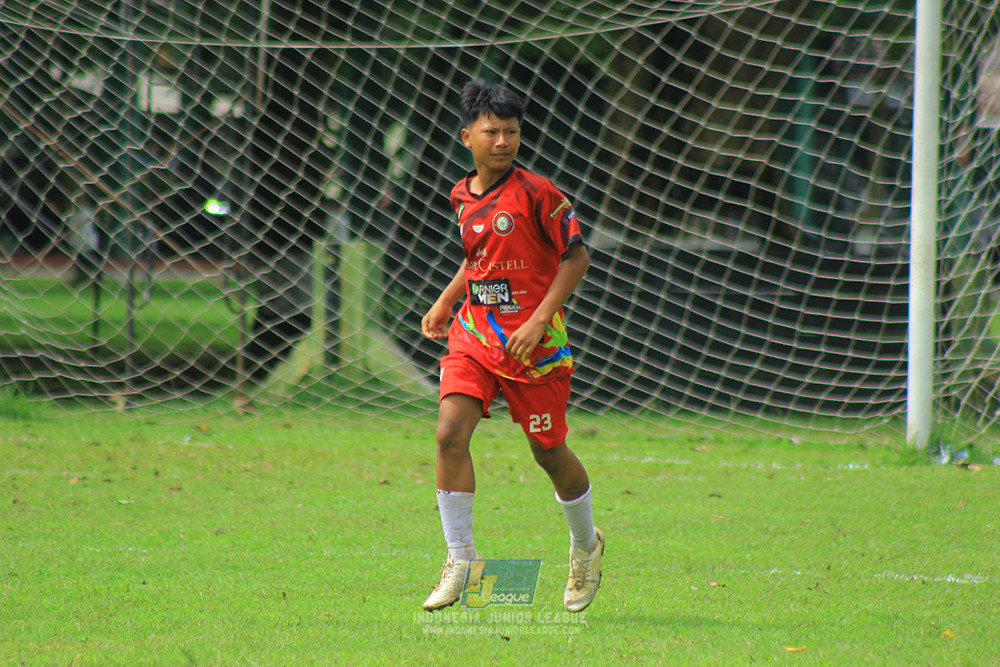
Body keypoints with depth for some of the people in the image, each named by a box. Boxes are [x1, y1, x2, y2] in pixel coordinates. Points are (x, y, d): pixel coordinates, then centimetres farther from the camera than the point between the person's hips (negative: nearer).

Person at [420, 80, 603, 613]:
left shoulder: (536, 193, -11)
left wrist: (539, 320, -16)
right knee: (450, 434, -14)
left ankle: (586, 546, 34)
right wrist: (445, 303, 14)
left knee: (549, 450, 6)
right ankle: (460, 560, -6)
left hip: (533, 342, -4)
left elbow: (576, 257, -9)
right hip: (474, 334, 5)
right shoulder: (463, 197, 7)